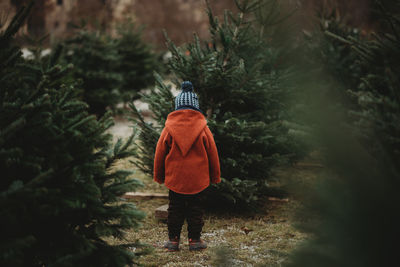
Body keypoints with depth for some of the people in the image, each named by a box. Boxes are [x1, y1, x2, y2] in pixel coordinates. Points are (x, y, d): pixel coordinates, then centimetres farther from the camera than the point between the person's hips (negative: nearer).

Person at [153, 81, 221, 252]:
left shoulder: (168, 128, -5)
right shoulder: (202, 128, -6)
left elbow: (159, 154, 1)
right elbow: (212, 154, 1)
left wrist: (159, 176, 14)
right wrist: (215, 177, 12)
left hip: (174, 178, 1)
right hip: (198, 179, 0)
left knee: (175, 208, 10)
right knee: (195, 208, 9)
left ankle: (173, 239, 13)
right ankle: (194, 239, 13)